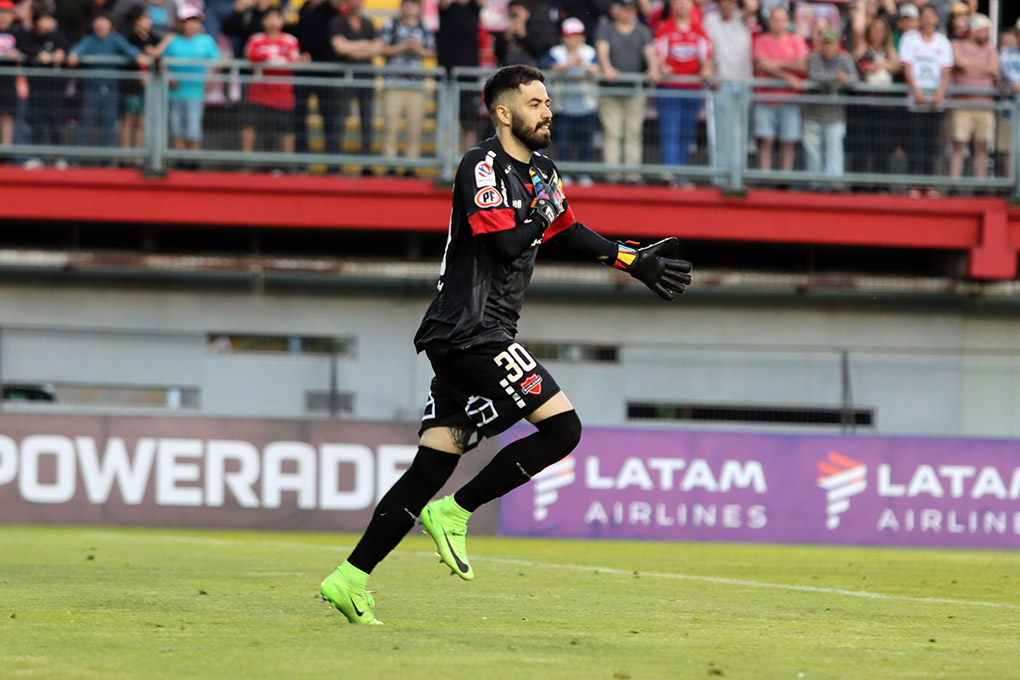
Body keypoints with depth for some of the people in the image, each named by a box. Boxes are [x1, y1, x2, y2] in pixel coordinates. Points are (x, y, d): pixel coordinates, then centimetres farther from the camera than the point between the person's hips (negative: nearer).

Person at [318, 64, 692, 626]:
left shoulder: (540, 170, 18)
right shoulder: (483, 167, -11)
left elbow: (567, 232, 32)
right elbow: (508, 243, -21)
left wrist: (634, 263, 29)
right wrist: (544, 214, -5)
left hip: (471, 339, 9)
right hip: (469, 331, -9)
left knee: (435, 463, 4)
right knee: (562, 427, -13)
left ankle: (351, 578, 3)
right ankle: (454, 513, -7)